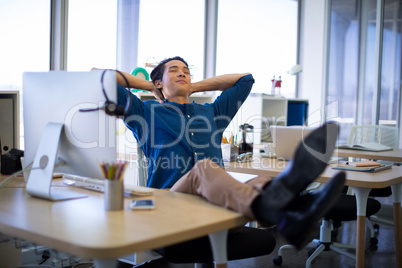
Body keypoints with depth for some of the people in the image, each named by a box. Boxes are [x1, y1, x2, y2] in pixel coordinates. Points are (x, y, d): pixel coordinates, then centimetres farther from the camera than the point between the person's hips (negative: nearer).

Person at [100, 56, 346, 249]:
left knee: (259, 183, -29)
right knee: (203, 168, -37)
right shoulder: (146, 112, 19)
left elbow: (245, 79, 41)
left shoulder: (210, 113, 32)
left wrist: (194, 87, 39)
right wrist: (148, 86, 27)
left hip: (218, 198, 4)